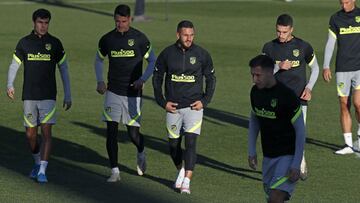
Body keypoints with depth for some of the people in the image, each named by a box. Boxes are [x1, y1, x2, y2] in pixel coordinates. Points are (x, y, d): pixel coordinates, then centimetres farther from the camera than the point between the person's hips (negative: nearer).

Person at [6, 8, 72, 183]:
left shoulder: (55, 43, 2)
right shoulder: (24, 42, 4)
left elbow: (63, 69, 7)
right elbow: (14, 66, 4)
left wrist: (68, 96, 5)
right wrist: (10, 85, -15)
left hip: (48, 96, -2)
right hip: (29, 96, 2)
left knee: (46, 131, -12)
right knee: (30, 134, 5)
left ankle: (42, 171, -12)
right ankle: (37, 162, 30)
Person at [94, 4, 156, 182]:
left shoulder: (139, 38, -4)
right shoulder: (107, 39, 3)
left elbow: (152, 61, 4)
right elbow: (99, 59, 20)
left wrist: (142, 79, -11)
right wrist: (100, 81, 5)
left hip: (133, 93, -2)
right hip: (113, 92, 2)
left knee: (133, 133, -1)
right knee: (111, 131, -7)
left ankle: (141, 153, 33)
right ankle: (115, 171, 0)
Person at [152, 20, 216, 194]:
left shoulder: (201, 54, -3)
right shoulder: (167, 54, -1)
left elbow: (211, 78, 8)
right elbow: (157, 77, 9)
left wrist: (204, 101, -2)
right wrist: (162, 102, 1)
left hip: (193, 106, -2)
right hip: (173, 107, 2)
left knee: (190, 142, -14)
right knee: (173, 144, 9)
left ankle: (186, 181, -15)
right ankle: (181, 171, 35)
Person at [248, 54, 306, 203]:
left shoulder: (287, 95, -20)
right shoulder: (255, 91, 0)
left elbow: (300, 130, -16)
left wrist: (296, 165, -18)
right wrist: (252, 151, 11)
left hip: (287, 155, -7)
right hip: (268, 156, 7)